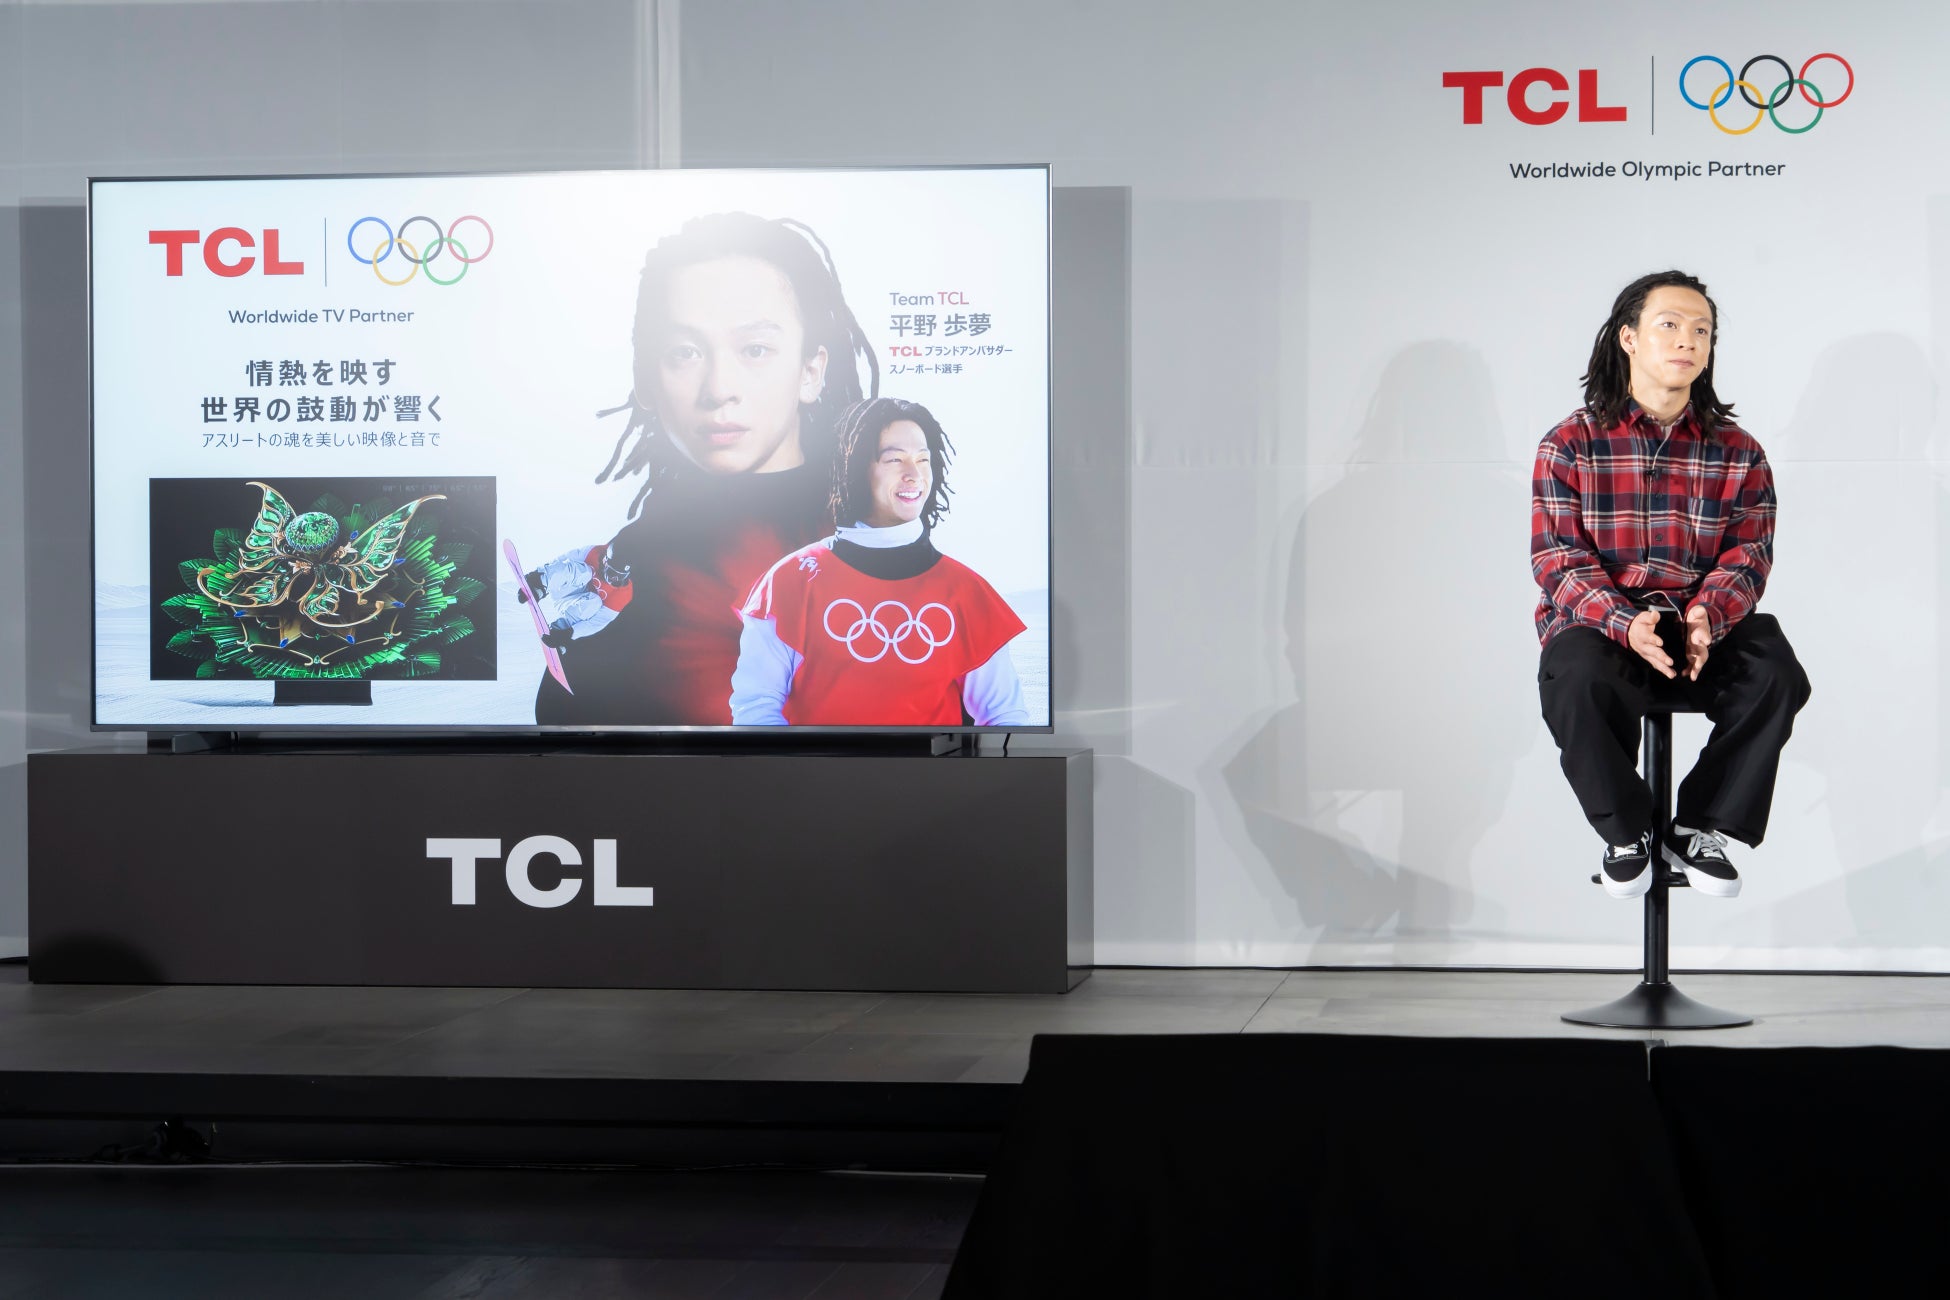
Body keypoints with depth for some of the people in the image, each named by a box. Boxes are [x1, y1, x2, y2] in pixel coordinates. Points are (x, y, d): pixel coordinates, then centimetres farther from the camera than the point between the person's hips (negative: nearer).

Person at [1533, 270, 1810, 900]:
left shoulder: (1738, 452, 7)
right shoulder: (1571, 444, 0)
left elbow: (1747, 554, 1)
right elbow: (1558, 559, -7)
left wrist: (1708, 617, -22)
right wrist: (1625, 624, -25)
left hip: (1703, 627, 2)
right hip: (1596, 623, -2)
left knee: (1777, 676, -28)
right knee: (1576, 683, -37)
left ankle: (1699, 827, -8)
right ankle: (1628, 831, -10)